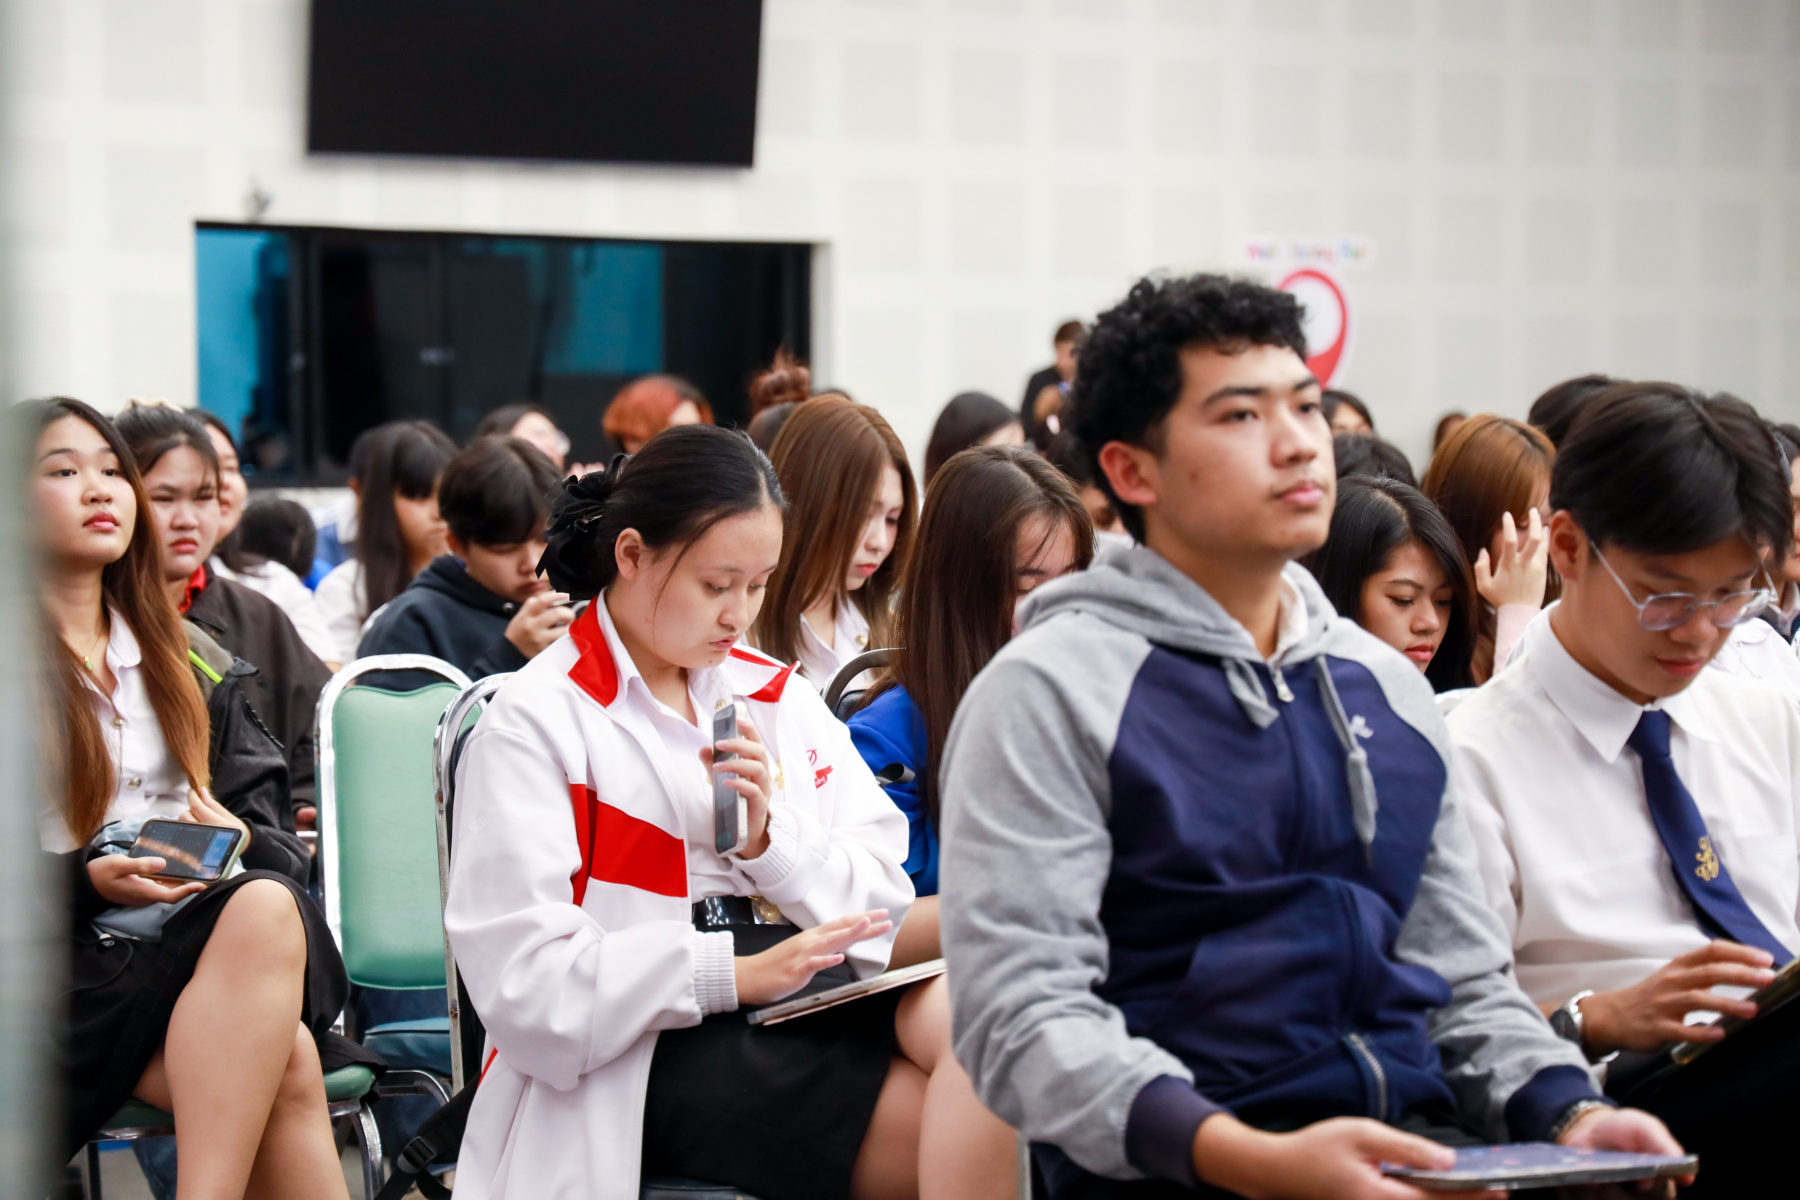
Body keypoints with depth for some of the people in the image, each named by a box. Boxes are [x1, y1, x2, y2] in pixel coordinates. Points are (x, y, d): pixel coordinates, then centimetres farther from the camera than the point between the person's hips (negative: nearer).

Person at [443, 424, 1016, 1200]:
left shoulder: (776, 697, 18)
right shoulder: (536, 723, -1)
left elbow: (882, 897, 12)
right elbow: (526, 981, -12)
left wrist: (770, 840, -7)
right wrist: (732, 974, -19)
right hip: (659, 1051, -6)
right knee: (959, 1131, -30)